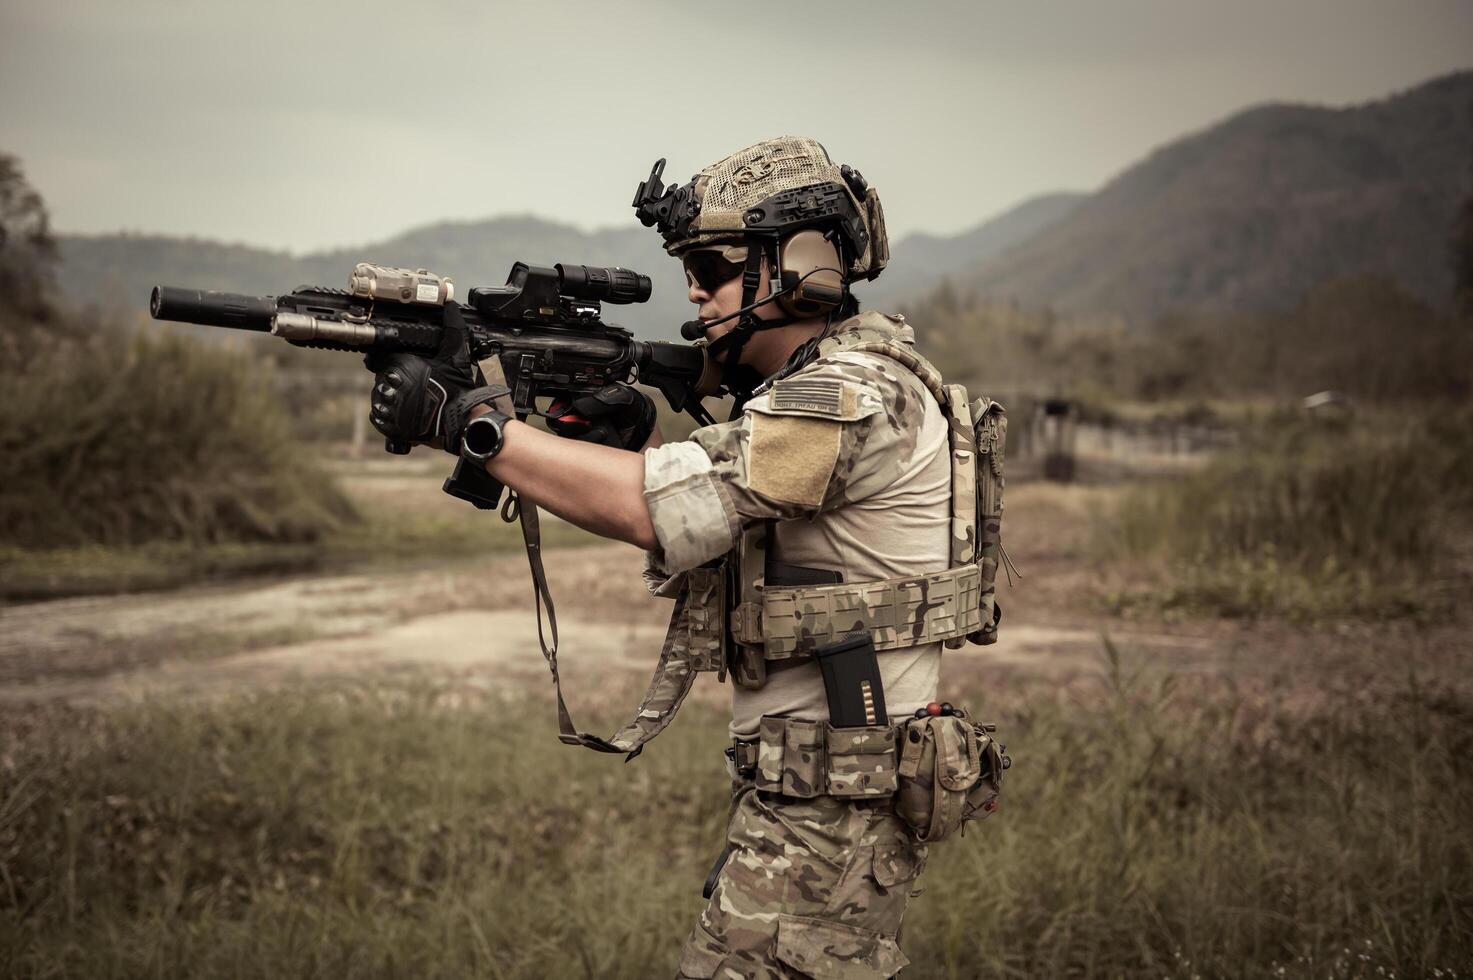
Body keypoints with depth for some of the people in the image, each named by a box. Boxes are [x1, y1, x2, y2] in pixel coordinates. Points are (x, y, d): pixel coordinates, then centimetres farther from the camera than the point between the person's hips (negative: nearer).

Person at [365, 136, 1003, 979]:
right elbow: (704, 527, 13)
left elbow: (661, 507, -29)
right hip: (798, 784, 10)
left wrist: (468, 423, -25)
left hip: (834, 805, -10)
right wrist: (636, 439, -5)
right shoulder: (803, 388, 14)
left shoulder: (860, 394, -19)